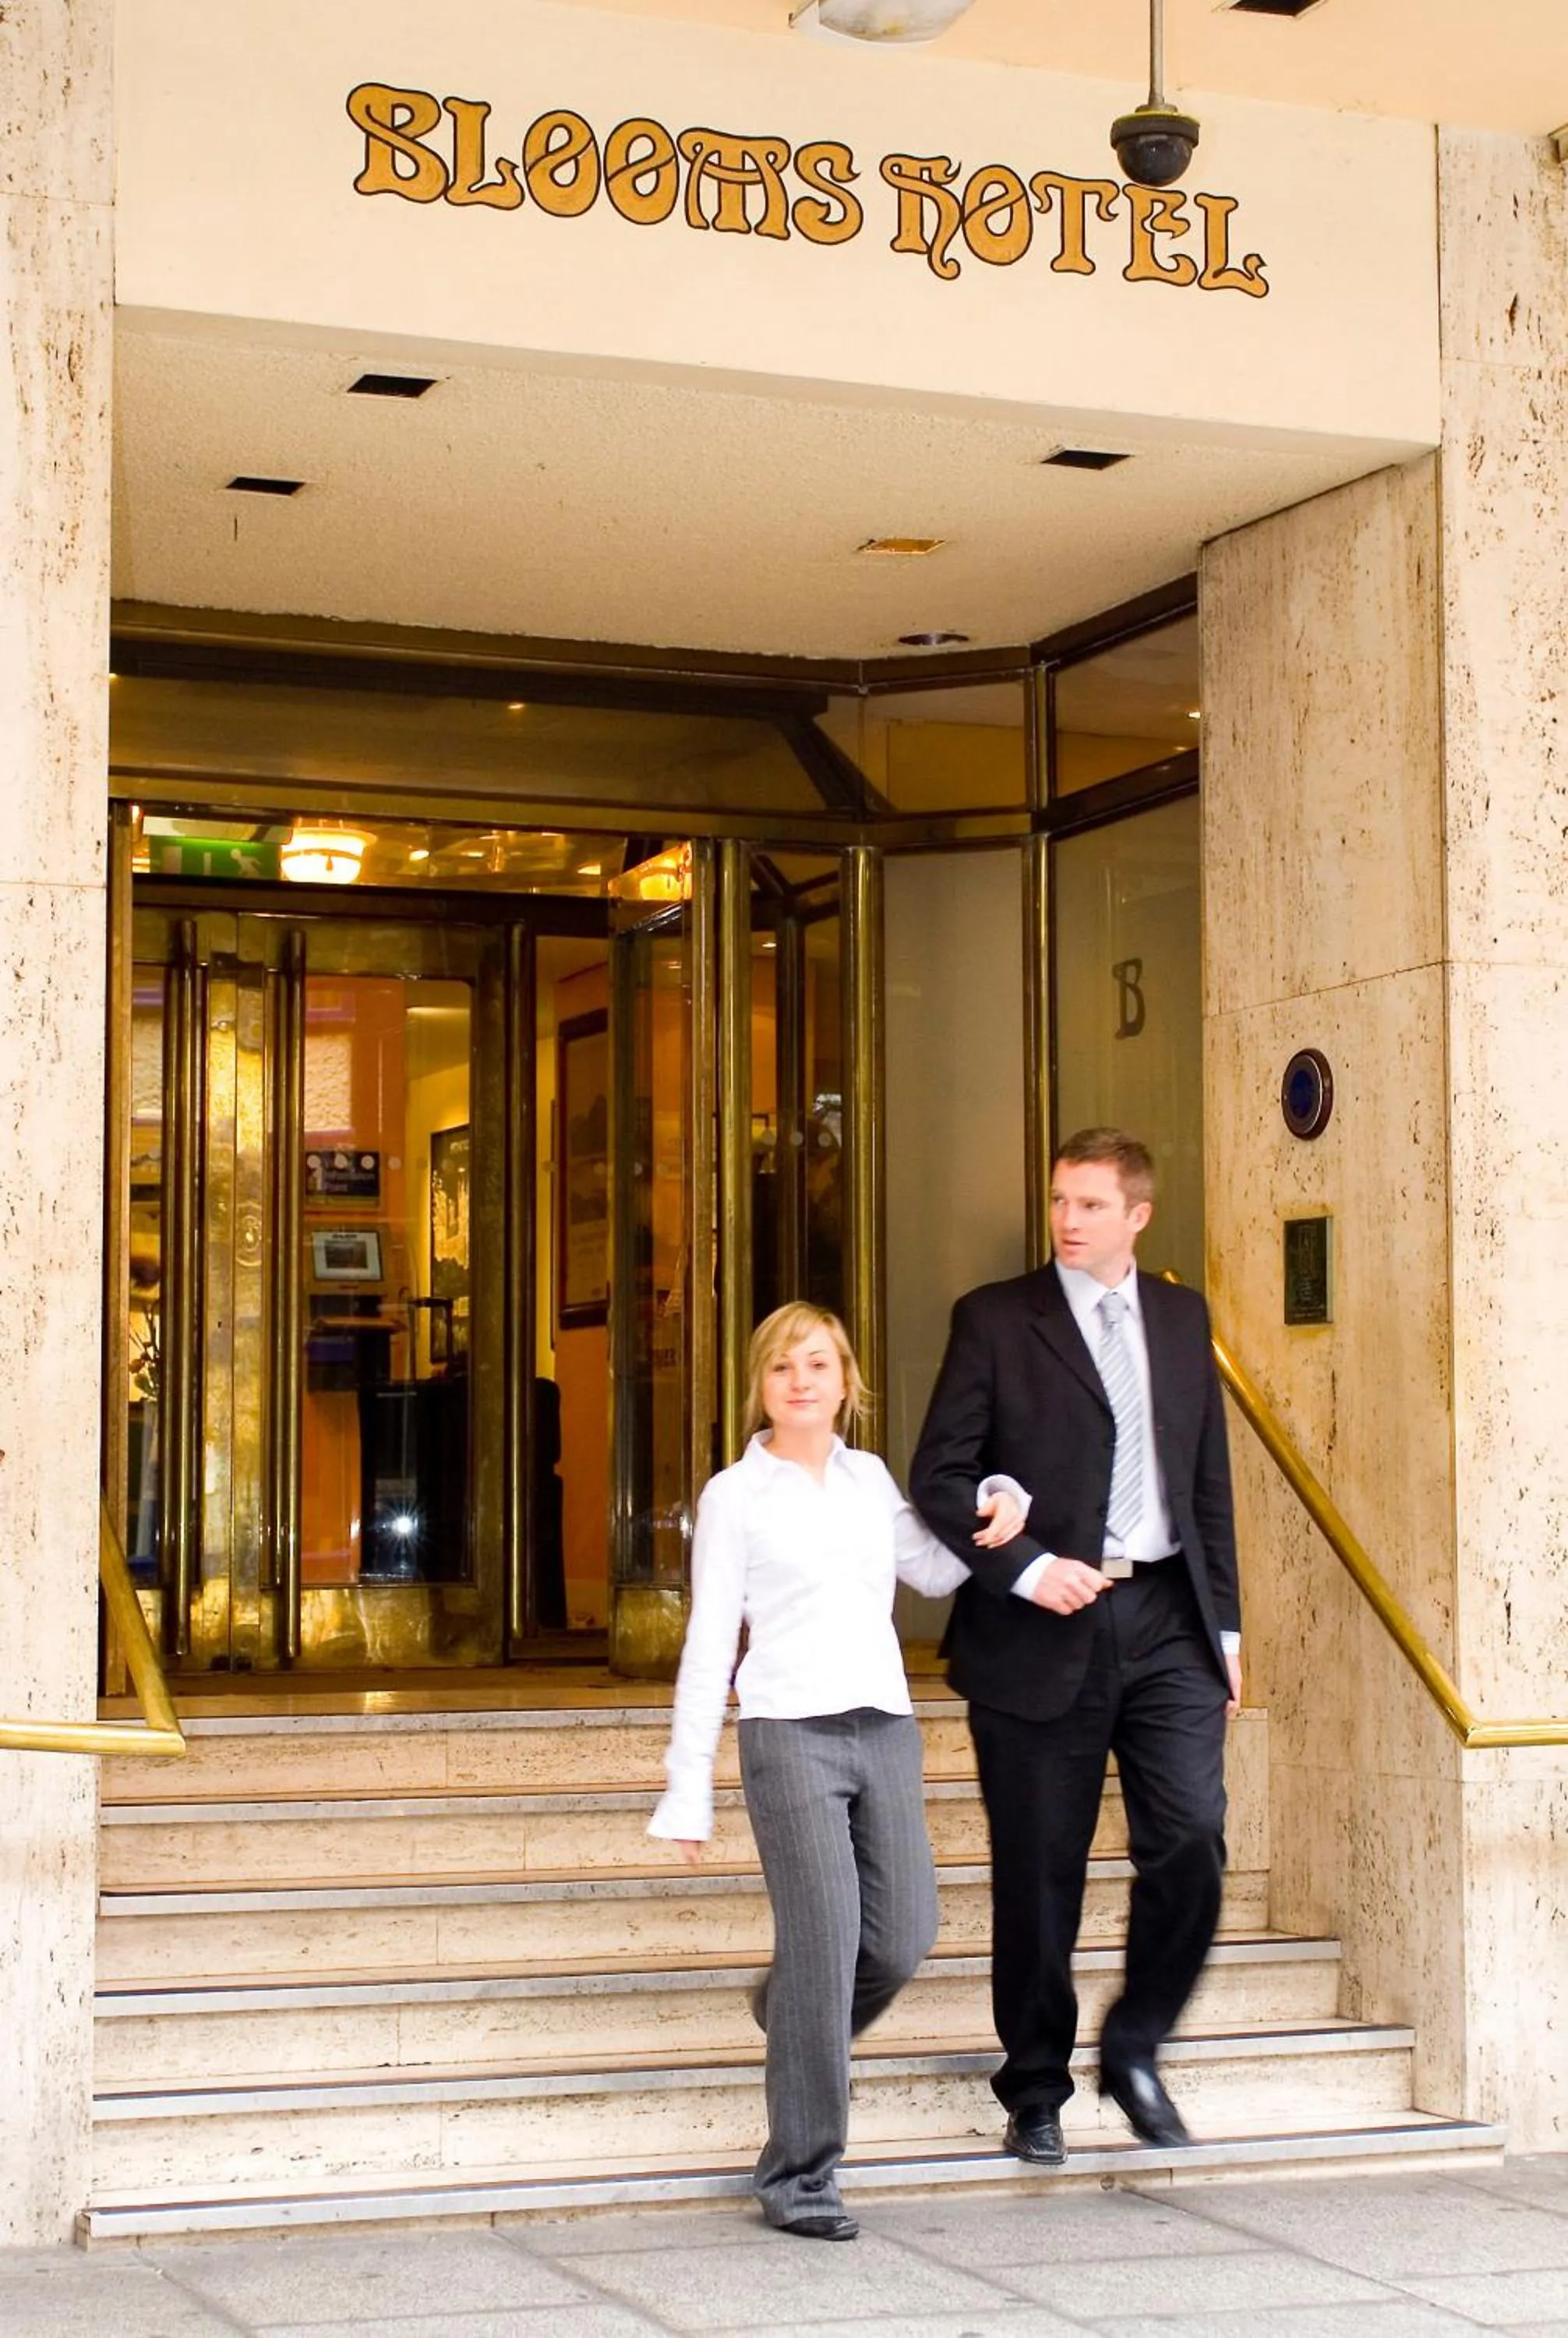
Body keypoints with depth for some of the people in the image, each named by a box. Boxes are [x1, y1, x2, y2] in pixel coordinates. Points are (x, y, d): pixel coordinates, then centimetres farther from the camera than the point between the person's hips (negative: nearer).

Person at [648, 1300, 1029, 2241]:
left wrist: (999, 1505, -1)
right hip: (792, 1734, -4)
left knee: (903, 1938, -1)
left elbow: (937, 1571, 17)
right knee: (824, 1946, -9)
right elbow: (709, 1645, 3)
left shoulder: (870, 1478, 15)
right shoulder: (736, 1496, 3)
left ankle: (795, 2024, 32)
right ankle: (800, 2174, 2)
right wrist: (689, 1790, 0)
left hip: (885, 1730, 5)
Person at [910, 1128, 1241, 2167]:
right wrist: (1027, 1569, -15)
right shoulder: (995, 1319, 0)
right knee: (1040, 1877, 4)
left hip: (1166, 1620, 3)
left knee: (1193, 1840, -8)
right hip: (1042, 1631, -3)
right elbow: (939, 1477, -4)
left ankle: (1135, 2050, 14)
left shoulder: (1182, 1317, 12)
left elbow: (1210, 1479, 15)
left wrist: (1225, 1625, 12)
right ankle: (1036, 2091, 20)